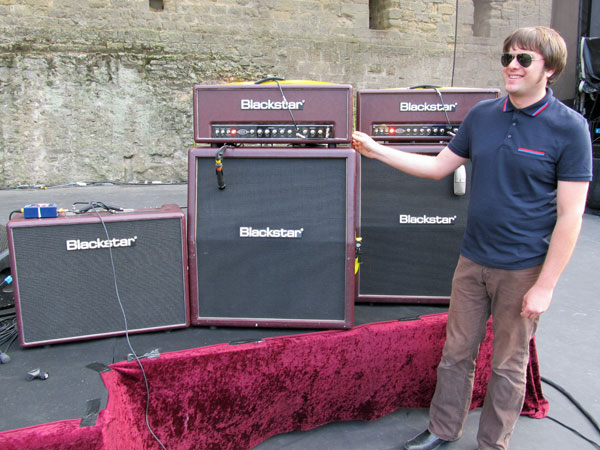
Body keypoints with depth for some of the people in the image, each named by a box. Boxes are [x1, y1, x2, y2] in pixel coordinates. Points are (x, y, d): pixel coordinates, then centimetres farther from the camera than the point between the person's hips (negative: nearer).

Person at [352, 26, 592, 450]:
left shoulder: (569, 127, -11)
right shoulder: (482, 115, 3)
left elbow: (570, 215, -12)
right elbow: (439, 166, 12)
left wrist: (545, 286, -14)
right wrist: (377, 151, 5)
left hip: (523, 269, -4)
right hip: (473, 260, 4)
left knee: (509, 365, 13)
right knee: (456, 352, 14)